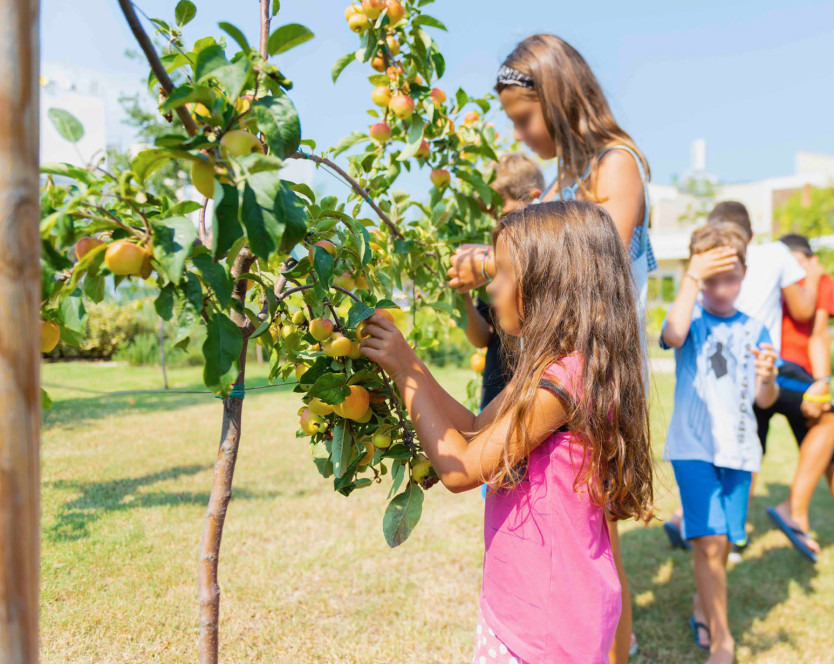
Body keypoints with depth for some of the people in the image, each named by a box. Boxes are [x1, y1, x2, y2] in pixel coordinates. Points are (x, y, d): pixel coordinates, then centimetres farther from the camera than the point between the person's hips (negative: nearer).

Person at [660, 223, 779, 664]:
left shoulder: (753, 330, 7)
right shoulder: (691, 317, -1)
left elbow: (764, 400, 4)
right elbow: (673, 334, -26)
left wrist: (768, 379, -18)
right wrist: (693, 277, -24)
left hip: (737, 449, 4)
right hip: (693, 446, -3)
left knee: (723, 541, 11)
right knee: (709, 541, -12)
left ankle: (703, 606, 37)